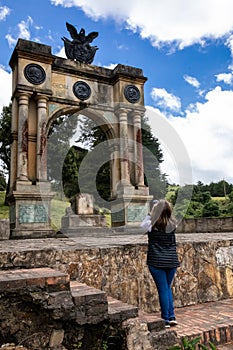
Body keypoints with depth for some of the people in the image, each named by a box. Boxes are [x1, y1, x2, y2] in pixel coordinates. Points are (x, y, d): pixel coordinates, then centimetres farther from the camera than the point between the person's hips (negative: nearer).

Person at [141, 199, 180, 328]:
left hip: (156, 262, -4)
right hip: (172, 260, 4)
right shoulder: (173, 224, -3)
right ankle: (172, 316, 20)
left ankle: (166, 320, 14)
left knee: (163, 289, 5)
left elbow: (142, 226, 8)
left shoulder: (152, 225, -12)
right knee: (167, 288, 20)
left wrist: (150, 213, 6)